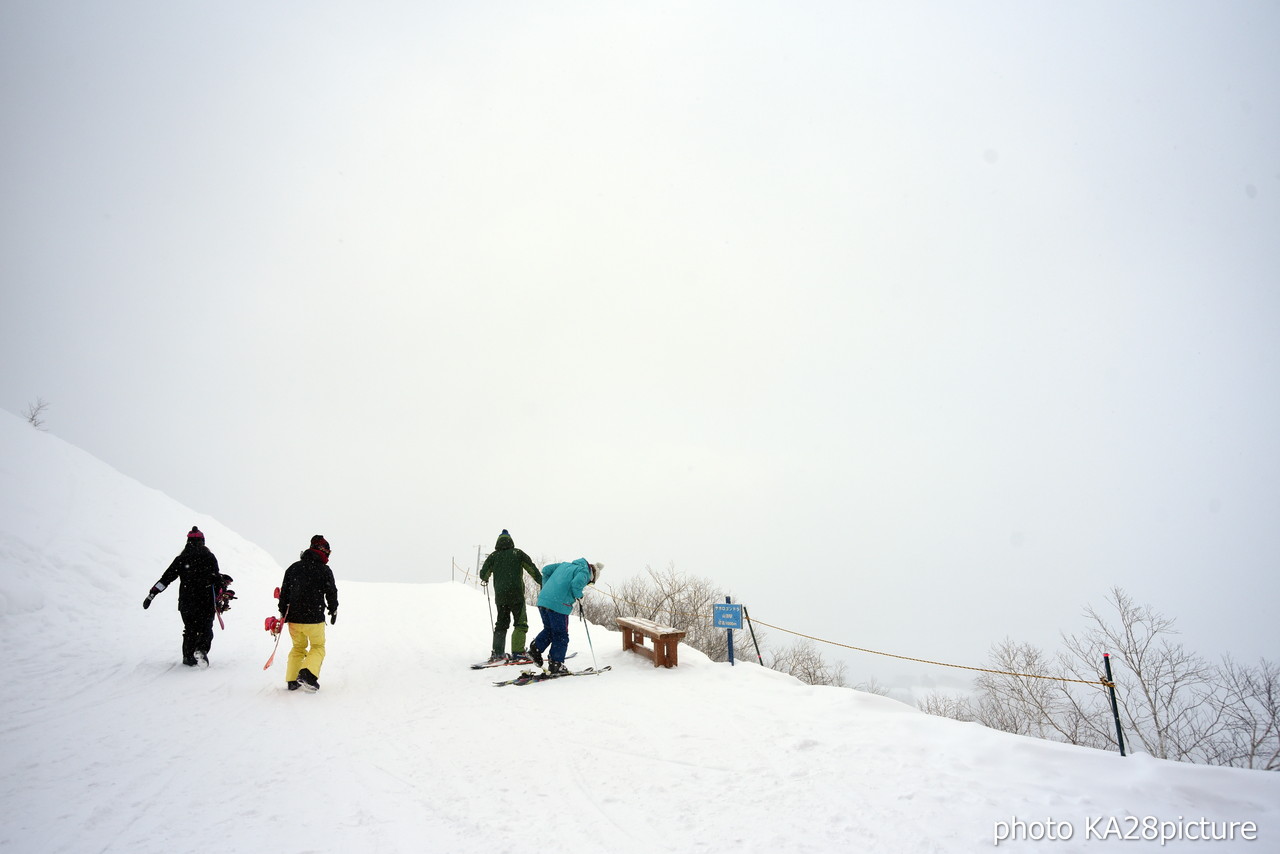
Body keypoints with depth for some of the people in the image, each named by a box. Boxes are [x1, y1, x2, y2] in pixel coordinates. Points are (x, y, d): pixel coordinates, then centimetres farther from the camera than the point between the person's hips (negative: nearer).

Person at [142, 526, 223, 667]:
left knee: (190, 630, 16)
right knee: (206, 629, 5)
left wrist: (152, 594, 5)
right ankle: (201, 649, -21)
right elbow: (216, 578, 2)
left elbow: (166, 578, 0)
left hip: (186, 602, 2)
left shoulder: (181, 559, 3)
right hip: (206, 602, -2)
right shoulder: (209, 556, -1)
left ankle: (188, 657, 14)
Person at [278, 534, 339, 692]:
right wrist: (333, 611, 13)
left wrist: (283, 613, 17)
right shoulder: (325, 570, -7)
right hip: (314, 618, -4)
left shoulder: (293, 568, 5)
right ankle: (307, 673, -9)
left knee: (298, 647, 21)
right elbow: (331, 593, -2)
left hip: (293, 617, 4)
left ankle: (292, 681, 17)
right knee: (318, 647, 12)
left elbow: (284, 592, 9)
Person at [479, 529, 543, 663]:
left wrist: (485, 580, 31)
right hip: (516, 594, -3)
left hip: (500, 596, 3)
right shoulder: (518, 553, 4)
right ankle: (518, 651, -11)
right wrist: (542, 583, 9)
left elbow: (483, 574, 8)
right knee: (521, 623, 1)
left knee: (501, 623, 14)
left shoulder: (493, 556, 8)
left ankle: (497, 652, 6)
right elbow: (532, 570, 1)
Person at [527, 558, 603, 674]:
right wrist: (578, 595, 1)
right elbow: (576, 583, -19)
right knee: (561, 635, 6)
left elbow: (546, 570, 23)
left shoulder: (565, 565, 25)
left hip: (543, 600, 7)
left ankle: (535, 648, 7)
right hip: (559, 605, -7)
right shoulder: (584, 572, 2)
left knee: (549, 629, 24)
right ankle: (555, 664, 8)